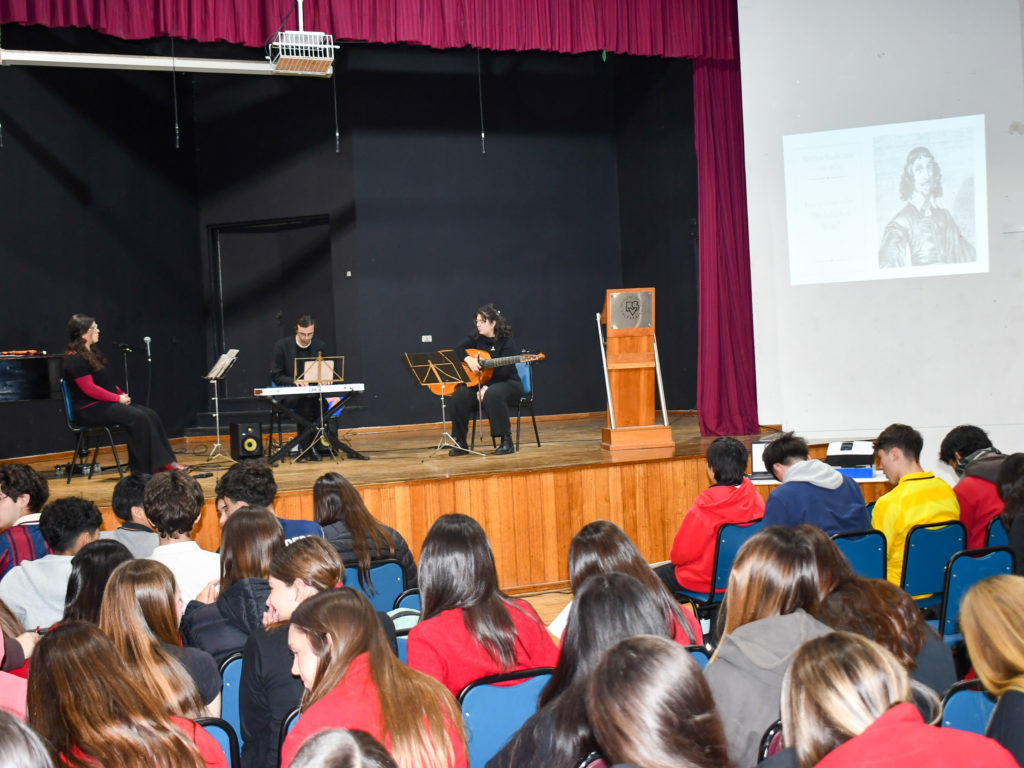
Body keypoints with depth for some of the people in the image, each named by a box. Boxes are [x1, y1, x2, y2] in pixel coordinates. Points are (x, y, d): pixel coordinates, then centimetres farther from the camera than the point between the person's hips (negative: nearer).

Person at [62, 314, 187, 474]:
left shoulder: (93, 354, 19)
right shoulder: (74, 359, -12)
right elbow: (89, 389, -18)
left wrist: (122, 395, 5)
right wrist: (118, 398, -15)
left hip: (107, 403, 9)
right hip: (90, 410, -9)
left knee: (151, 415, -9)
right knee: (138, 417, -26)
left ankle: (164, 462, -13)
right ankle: (142, 470, -22)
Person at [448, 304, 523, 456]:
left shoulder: (506, 342, -11)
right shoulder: (476, 338, 8)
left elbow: (504, 372, -19)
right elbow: (458, 350, -1)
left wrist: (486, 388, -28)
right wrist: (468, 359, -22)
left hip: (507, 383, -5)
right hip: (478, 382, 5)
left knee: (492, 394, -39)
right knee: (459, 397, -22)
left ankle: (506, 441, -29)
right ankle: (460, 442, -11)